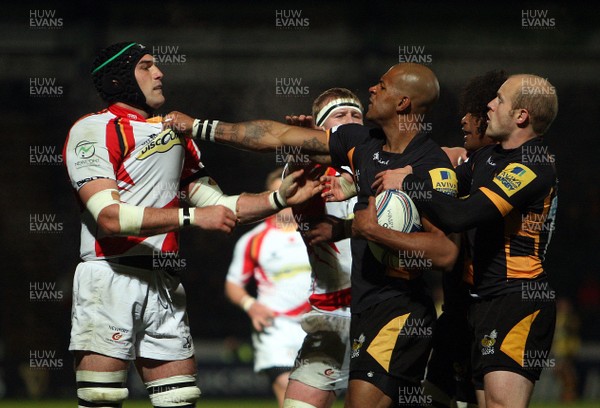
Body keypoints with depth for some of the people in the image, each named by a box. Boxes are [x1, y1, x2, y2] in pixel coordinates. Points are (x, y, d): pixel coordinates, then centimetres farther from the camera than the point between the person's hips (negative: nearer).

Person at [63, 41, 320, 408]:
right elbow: (109, 216, -15)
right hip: (110, 278, -7)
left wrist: (279, 198, 6)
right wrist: (192, 217, -18)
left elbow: (217, 207, 20)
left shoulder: (176, 134, 21)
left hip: (165, 285, 7)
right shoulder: (94, 130, -2)